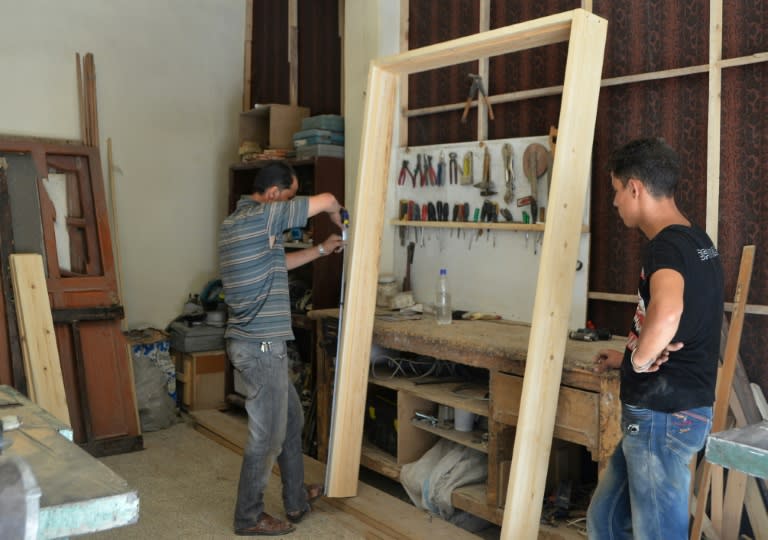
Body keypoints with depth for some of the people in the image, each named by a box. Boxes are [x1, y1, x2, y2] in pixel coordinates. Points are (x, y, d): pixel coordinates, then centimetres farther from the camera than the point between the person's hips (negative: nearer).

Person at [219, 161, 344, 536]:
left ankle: (296, 499, 34)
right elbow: (327, 201, -13)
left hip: (252, 341, 10)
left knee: (291, 420, 21)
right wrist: (340, 221, 9)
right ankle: (249, 517, 18)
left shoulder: (235, 222, 14)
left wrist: (322, 249, 29)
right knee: (267, 435, 3)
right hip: (261, 345, -10)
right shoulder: (261, 216, -16)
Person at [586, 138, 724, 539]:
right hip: (679, 408, 10)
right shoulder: (696, 241, 12)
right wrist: (630, 358, 29)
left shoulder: (666, 246, -19)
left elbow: (666, 315, -42)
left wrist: (639, 359, -24)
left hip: (663, 416, -10)